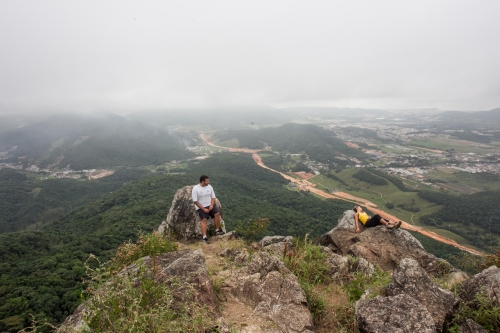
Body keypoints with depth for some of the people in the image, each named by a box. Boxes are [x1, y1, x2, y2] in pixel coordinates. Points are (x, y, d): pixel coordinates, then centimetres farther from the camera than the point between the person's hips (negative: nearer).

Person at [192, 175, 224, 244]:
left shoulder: (209, 186, 2)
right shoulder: (195, 188, -12)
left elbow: (213, 197, 8)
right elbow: (195, 201, -12)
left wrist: (212, 205, -11)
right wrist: (204, 209, -16)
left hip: (210, 205, 4)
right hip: (201, 207, -4)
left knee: (217, 213, -18)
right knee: (204, 219, -21)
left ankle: (217, 230, -5)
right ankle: (204, 237, -21)